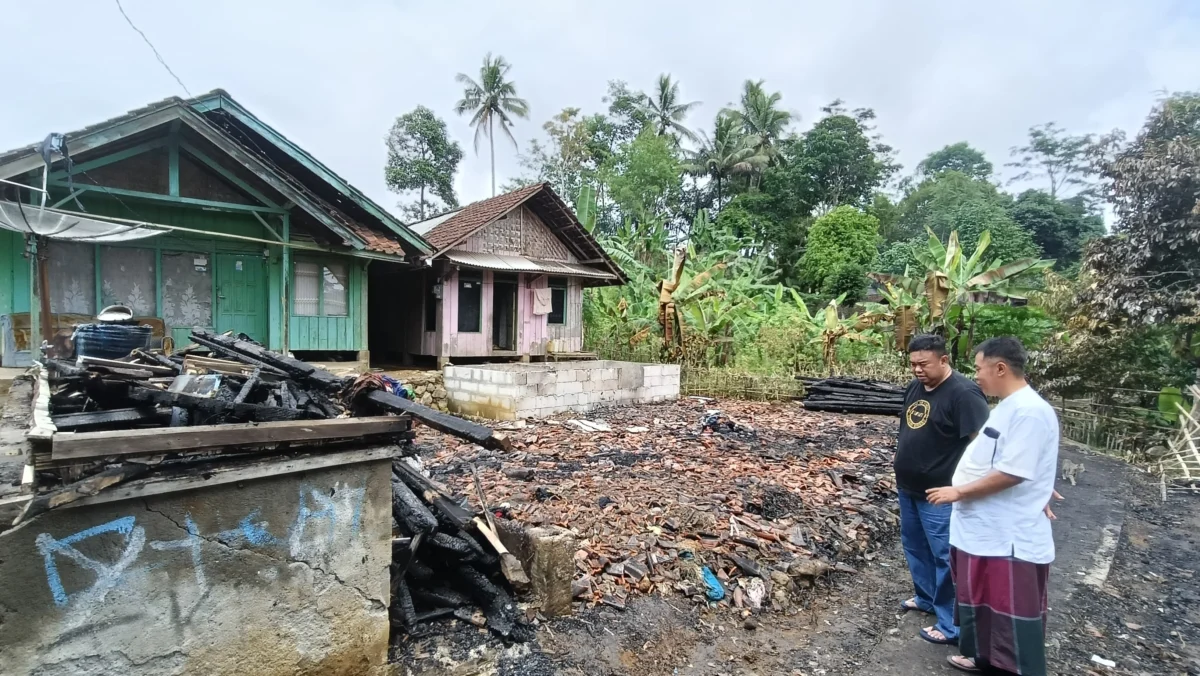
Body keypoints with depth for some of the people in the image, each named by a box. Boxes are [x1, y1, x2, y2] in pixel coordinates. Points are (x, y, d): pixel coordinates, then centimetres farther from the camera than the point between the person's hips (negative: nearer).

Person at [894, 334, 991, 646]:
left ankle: (951, 624, 15)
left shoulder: (963, 393, -19)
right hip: (908, 488, 9)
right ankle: (926, 597, 40)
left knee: (944, 556, 2)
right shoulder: (914, 387, 6)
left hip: (939, 495, -8)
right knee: (914, 546, 21)